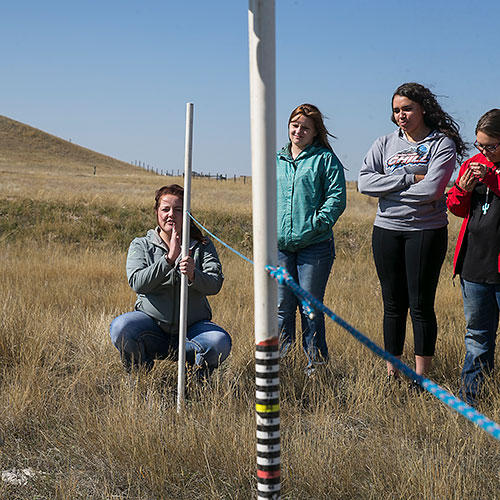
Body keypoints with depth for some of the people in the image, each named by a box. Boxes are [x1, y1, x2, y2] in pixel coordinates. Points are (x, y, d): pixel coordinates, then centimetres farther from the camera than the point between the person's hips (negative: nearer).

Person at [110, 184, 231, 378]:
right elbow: (137, 282, -13)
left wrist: (193, 275, -30)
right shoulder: (141, 245, 5)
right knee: (120, 327, -30)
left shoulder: (202, 246, 6)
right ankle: (139, 369, -1)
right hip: (151, 323, 0)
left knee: (220, 342, -31)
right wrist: (169, 258, -24)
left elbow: (215, 284, -8)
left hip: (193, 327, 0)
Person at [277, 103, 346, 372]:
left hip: (314, 245, -4)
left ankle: (317, 364, 12)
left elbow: (336, 198, -5)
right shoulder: (276, 160, 16)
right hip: (280, 245, 4)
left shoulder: (325, 158, 1)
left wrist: (316, 224, -14)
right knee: (282, 306, 6)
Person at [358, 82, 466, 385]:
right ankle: (391, 372, 19)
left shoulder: (442, 144, -2)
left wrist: (388, 188, -6)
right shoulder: (385, 144, 10)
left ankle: (421, 378, 8)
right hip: (387, 231, 4)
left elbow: (431, 190, -16)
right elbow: (365, 182, -5)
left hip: (426, 231, -4)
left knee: (421, 305, 0)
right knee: (393, 305, 10)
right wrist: (408, 178, -12)